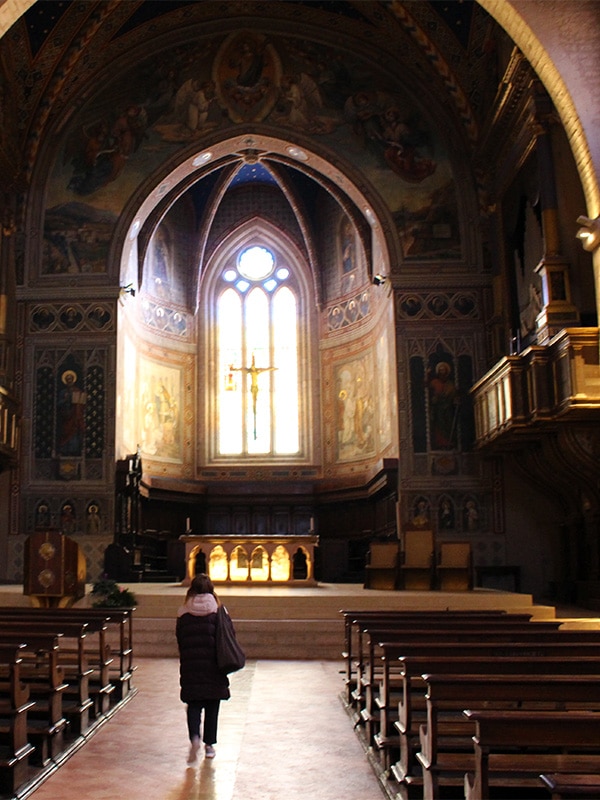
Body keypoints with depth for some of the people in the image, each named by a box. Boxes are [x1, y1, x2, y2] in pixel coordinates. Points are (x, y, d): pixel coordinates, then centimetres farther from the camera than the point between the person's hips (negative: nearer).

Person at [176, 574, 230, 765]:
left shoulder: (183, 612, 0)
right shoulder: (218, 611, -3)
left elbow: (179, 640, 4)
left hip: (190, 665, 0)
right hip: (213, 664, 0)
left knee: (193, 704, 5)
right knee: (212, 706, 13)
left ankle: (195, 738, -18)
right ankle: (209, 744, 18)